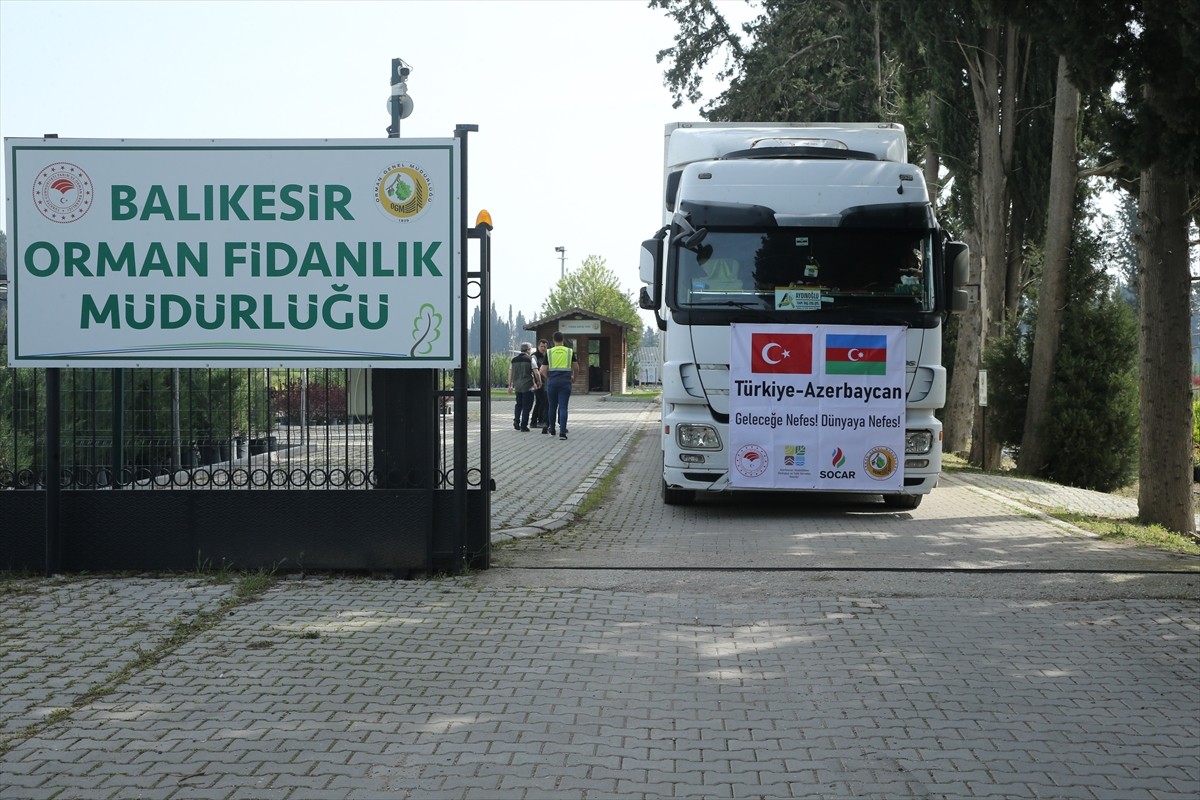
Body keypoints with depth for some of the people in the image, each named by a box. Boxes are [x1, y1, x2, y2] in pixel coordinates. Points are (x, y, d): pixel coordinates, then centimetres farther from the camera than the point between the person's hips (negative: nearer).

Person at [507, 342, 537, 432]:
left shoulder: (514, 359, 9)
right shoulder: (530, 359, -6)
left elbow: (510, 372, 10)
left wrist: (510, 385, 15)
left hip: (517, 385, 5)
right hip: (527, 386, -5)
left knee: (519, 404, 19)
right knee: (526, 406, 2)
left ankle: (516, 421, 1)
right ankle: (524, 426, 0)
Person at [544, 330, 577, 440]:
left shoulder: (549, 352, 1)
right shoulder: (570, 351, 3)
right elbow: (575, 367, 11)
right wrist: (573, 377, 30)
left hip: (552, 381, 1)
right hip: (565, 382, -1)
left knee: (552, 406, 14)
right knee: (563, 407, -3)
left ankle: (552, 430, 24)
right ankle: (562, 432, -14)